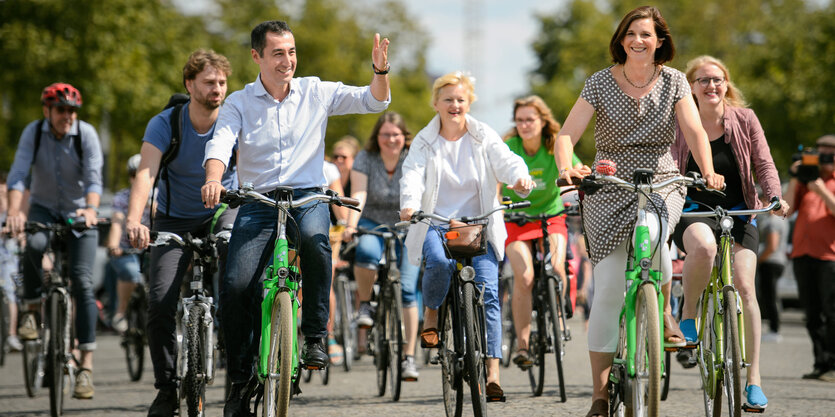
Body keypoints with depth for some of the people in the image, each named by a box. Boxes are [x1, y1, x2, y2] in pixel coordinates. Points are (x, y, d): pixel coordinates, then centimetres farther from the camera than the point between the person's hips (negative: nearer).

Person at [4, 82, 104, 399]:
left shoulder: (86, 133, -14)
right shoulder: (33, 133, -12)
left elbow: (94, 176, -24)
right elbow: (19, 174, -21)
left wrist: (91, 208, -44)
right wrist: (14, 211, -39)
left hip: (79, 213, -1)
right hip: (43, 209, 1)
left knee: (82, 281, -14)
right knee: (35, 244, -36)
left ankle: (86, 365, -16)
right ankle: (32, 308, -11)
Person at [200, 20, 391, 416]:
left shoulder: (316, 92, 6)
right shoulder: (239, 103, 4)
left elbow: (374, 101, 2)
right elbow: (221, 142, -11)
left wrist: (380, 71, -19)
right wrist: (213, 178, -33)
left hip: (307, 197, -1)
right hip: (257, 203, 1)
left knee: (314, 238, -37)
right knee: (236, 287, -16)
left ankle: (315, 335, -21)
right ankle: (239, 378, 4)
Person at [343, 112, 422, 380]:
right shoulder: (366, 158, -8)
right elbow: (358, 194, -20)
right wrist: (351, 225, -37)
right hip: (373, 224, 0)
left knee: (407, 288, -13)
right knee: (366, 251, -36)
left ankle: (409, 357, -7)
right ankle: (365, 305, -11)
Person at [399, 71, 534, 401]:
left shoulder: (484, 137, 6)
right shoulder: (424, 141, 5)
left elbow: (506, 160, -10)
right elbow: (413, 174, -10)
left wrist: (520, 178, -34)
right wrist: (409, 204, -32)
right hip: (436, 224, -1)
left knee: (488, 290, -15)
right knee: (440, 262, -33)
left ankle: (492, 372, -16)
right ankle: (431, 314, 0)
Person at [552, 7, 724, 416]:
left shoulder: (673, 81, 1)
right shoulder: (600, 83, -1)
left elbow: (695, 131, -8)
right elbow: (566, 134, -8)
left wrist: (708, 171, -27)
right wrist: (566, 167, -30)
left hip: (660, 186, 0)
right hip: (609, 189, 0)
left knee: (650, 231, -36)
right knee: (608, 290, -7)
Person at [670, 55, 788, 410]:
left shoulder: (744, 120, 1)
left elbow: (763, 164, 4)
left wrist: (775, 196, -13)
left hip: (738, 212, 2)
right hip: (693, 212, -2)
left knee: (744, 287, -14)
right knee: (704, 247, -39)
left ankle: (753, 378, -7)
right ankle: (688, 313, -12)